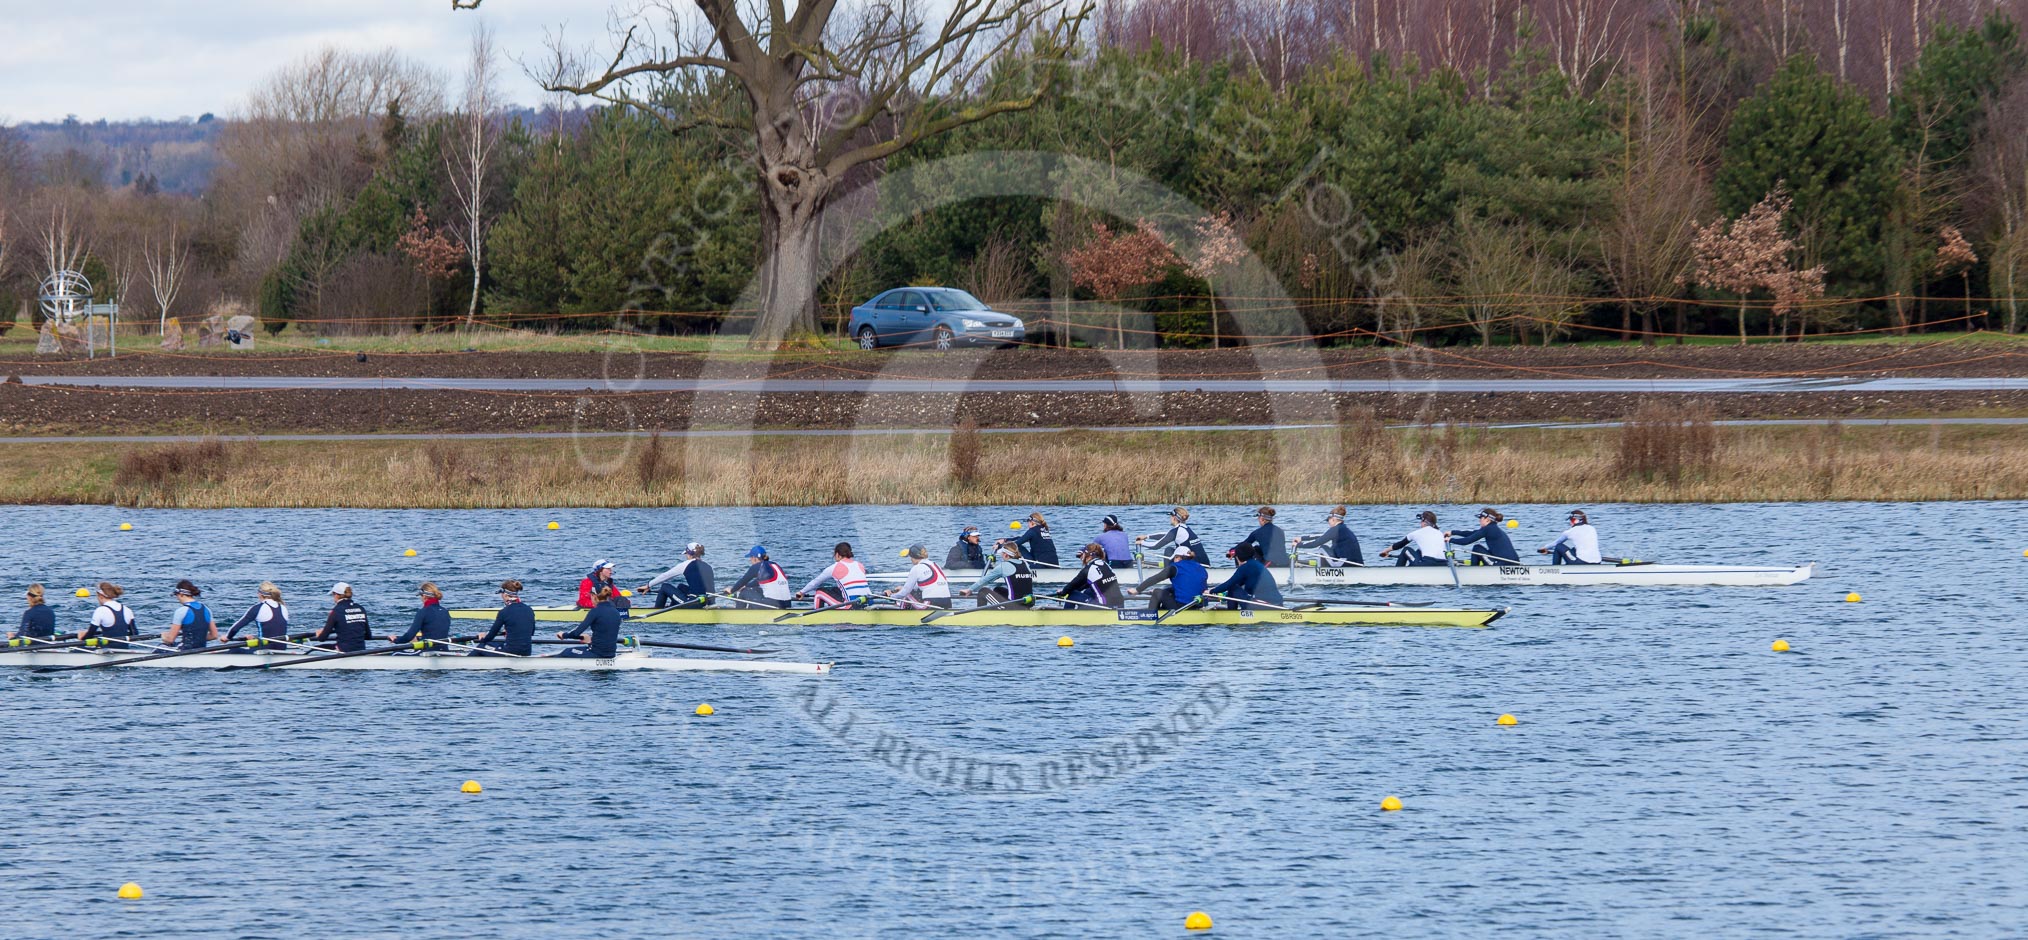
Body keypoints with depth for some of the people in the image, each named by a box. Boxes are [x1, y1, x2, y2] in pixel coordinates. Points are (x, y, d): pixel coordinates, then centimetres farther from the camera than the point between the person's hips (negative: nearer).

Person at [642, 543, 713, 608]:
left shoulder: (687, 564, -4)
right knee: (681, 586, 32)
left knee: (665, 587, 12)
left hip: (694, 604, -7)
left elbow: (665, 576, 8)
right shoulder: (708, 567, 13)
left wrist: (648, 586, 21)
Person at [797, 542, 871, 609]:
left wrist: (802, 592, 27)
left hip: (851, 606, -6)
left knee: (820, 593, 12)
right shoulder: (860, 566, 14)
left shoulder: (834, 568, 0)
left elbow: (816, 582, 13)